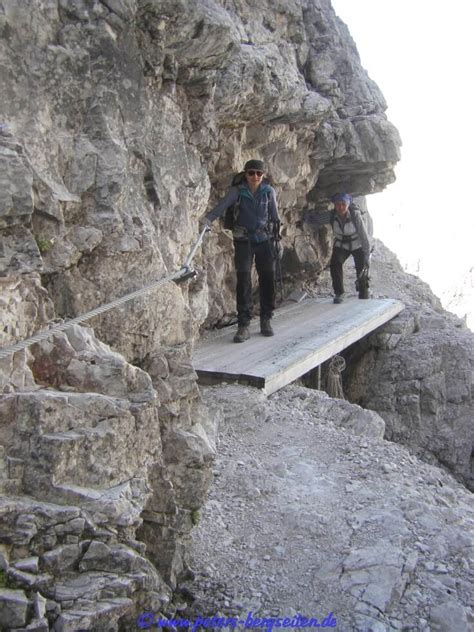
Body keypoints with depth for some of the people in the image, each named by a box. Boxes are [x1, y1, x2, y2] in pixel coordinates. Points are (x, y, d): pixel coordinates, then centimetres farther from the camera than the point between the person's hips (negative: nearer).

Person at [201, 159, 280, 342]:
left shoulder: (269, 191, 1)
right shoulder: (237, 191, -6)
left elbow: (274, 215, 7)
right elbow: (222, 205, -20)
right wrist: (207, 219, -36)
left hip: (264, 239, 2)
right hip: (243, 240, -2)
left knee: (268, 279, 4)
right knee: (243, 281, -8)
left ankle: (266, 320, 18)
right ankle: (243, 326, -5)